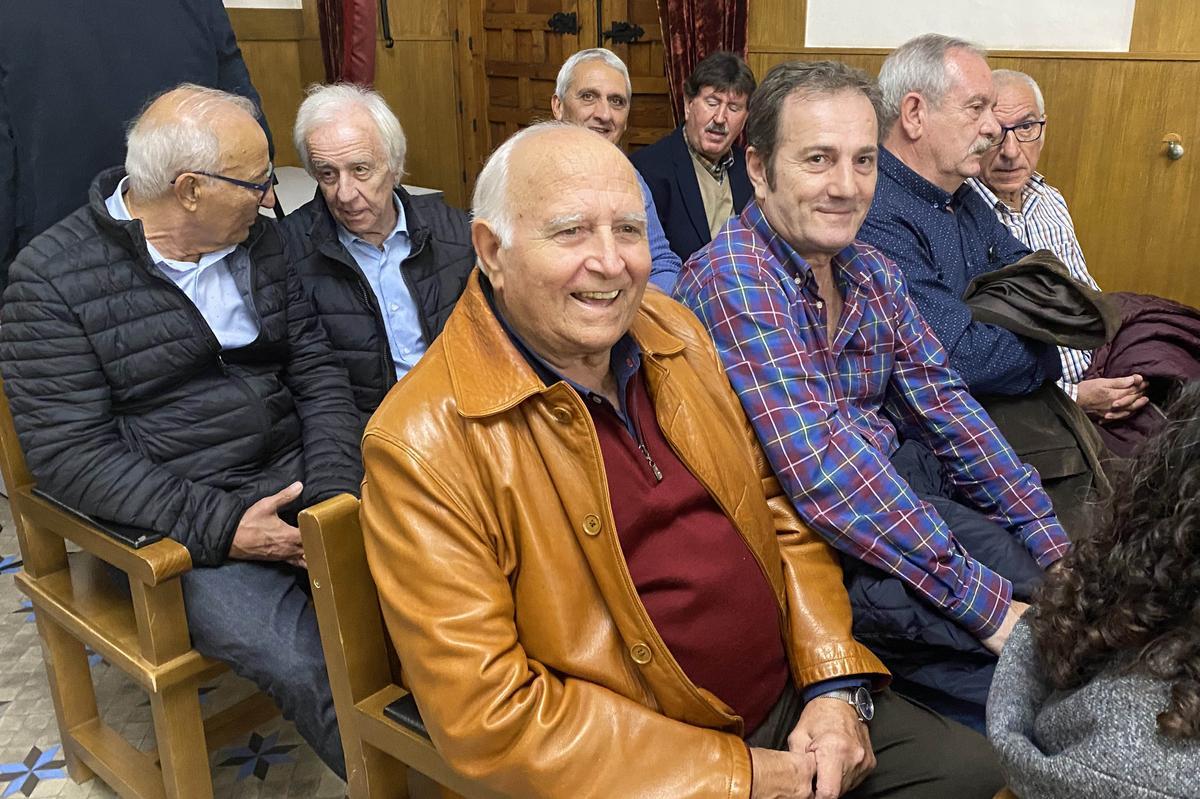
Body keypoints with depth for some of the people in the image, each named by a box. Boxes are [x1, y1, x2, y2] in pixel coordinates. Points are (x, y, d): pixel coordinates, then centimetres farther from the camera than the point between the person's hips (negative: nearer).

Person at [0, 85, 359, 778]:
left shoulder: (260, 240, 9)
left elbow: (316, 369, 9)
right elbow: (71, 452, -11)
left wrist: (335, 489, -7)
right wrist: (218, 525, -20)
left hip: (299, 483, 5)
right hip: (179, 524, -4)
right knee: (304, 664, -27)